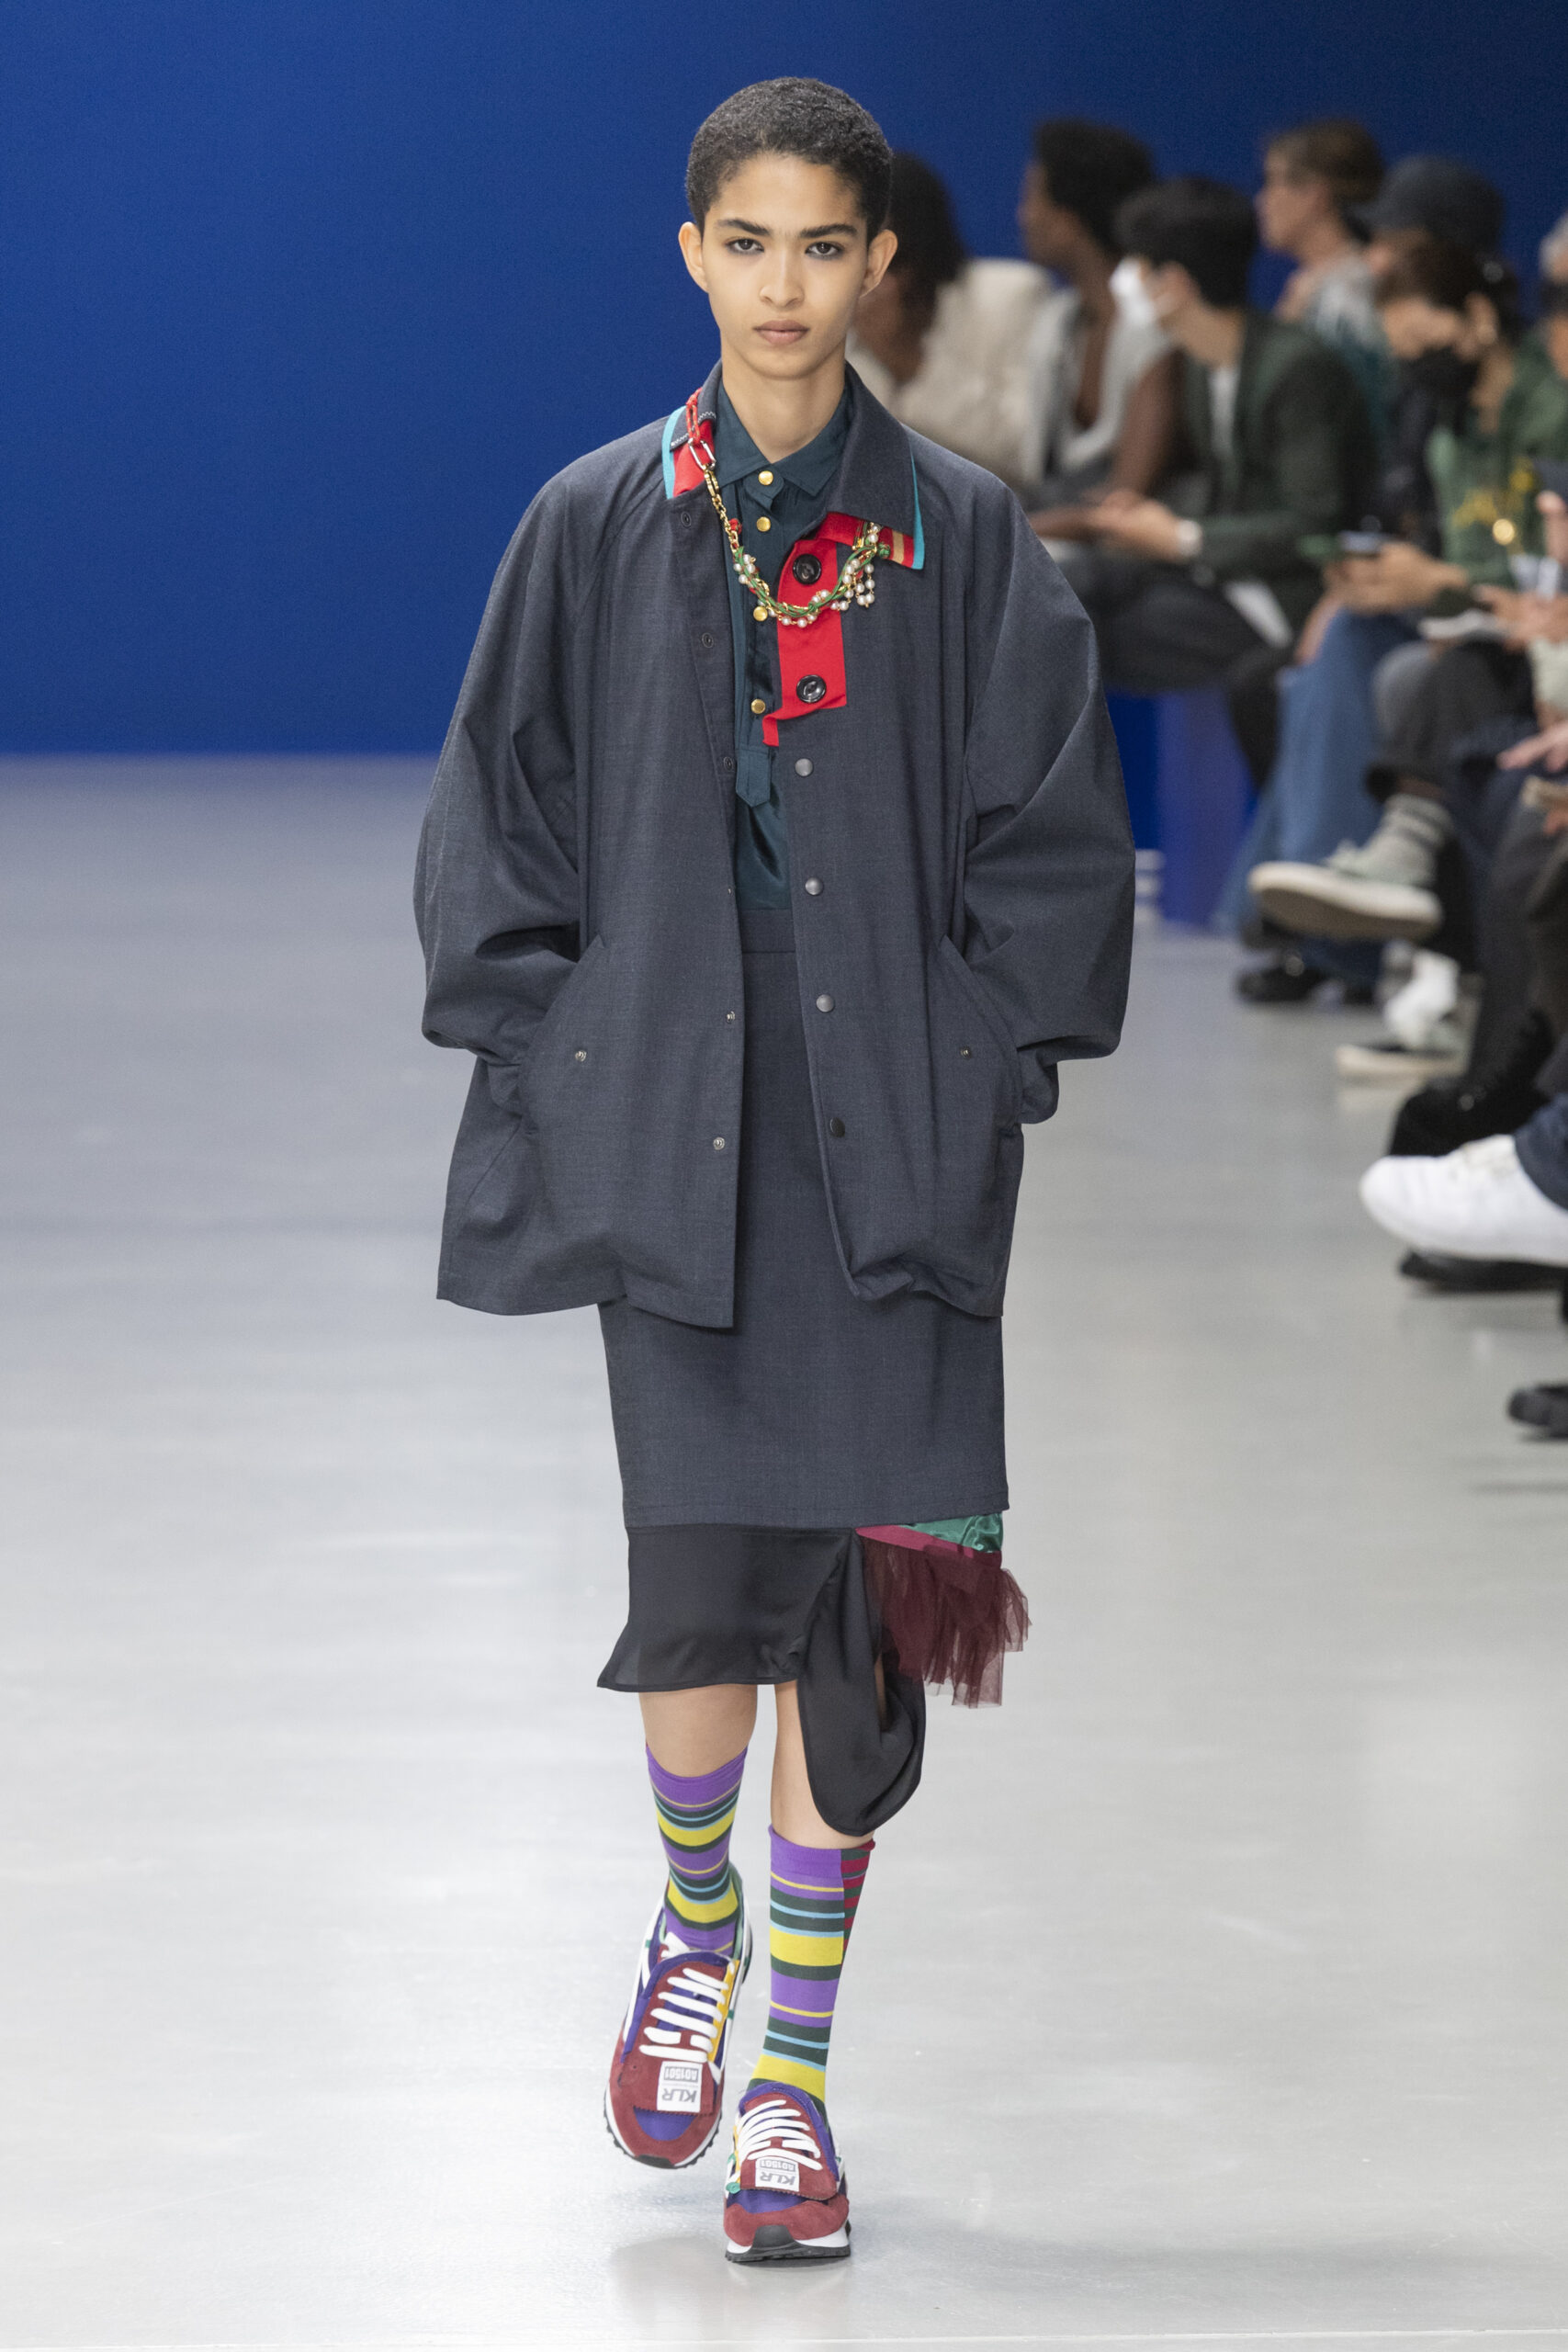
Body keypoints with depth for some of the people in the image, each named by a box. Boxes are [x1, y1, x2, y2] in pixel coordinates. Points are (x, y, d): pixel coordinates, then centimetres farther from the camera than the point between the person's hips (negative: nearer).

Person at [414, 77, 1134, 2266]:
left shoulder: (964, 537, 4)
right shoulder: (597, 527, 5)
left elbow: (1050, 834, 5)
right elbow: (499, 823, 9)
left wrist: (984, 1068, -3)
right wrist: (557, 1059, 0)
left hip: (896, 1147, 0)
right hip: (677, 1133, 0)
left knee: (856, 1603, -4)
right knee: (710, 1585, -9)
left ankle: (794, 2068, 7)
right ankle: (695, 1910, 23)